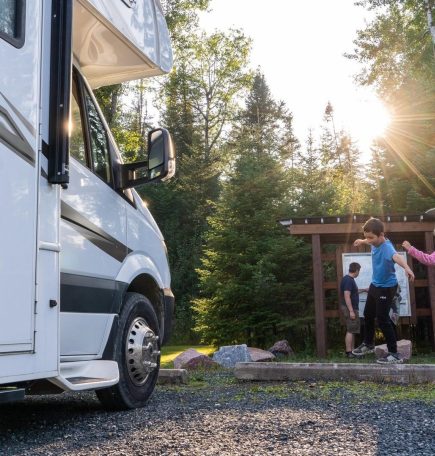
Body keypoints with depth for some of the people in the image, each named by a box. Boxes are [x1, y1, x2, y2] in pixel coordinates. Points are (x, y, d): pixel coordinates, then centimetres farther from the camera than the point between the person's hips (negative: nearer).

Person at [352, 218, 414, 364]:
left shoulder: (387, 247, -32)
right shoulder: (376, 243, -6)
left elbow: (396, 256, -56)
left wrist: (407, 268, -76)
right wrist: (362, 241, 43)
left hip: (386, 288, -9)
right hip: (375, 285, 10)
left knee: (383, 320, -9)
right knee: (368, 315, 22)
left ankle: (394, 354, 2)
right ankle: (368, 344, 41)